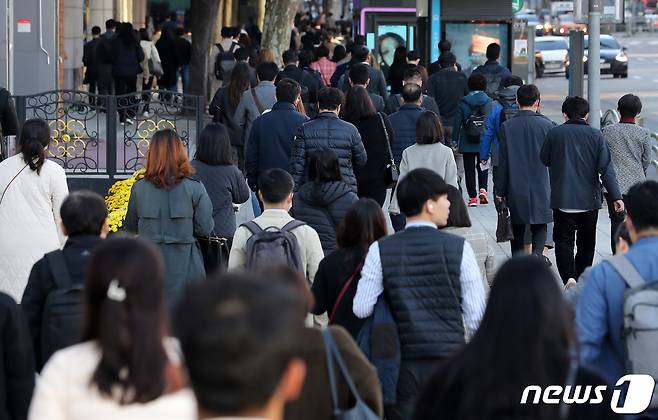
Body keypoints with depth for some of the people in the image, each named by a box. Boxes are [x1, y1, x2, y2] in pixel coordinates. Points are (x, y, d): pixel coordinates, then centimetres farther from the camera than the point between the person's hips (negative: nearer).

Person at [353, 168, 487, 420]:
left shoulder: (380, 250, -2)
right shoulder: (459, 248, -4)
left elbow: (361, 309, -3)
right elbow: (476, 314, -4)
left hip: (402, 363, 1)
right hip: (450, 360, -1)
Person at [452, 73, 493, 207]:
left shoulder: (463, 102, -4)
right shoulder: (489, 102, -2)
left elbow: (457, 122, -3)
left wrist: (454, 140, 3)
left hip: (467, 143, -1)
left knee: (469, 169, 6)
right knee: (482, 166, 18)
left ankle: (472, 197, 5)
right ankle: (482, 189, -3)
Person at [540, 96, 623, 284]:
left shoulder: (554, 133, -3)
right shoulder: (595, 135, -2)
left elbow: (544, 161, 9)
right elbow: (606, 168, -7)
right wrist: (616, 196, -8)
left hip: (562, 200, -2)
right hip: (589, 199, 2)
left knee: (564, 242, 0)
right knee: (586, 244, 15)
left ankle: (569, 280, -19)